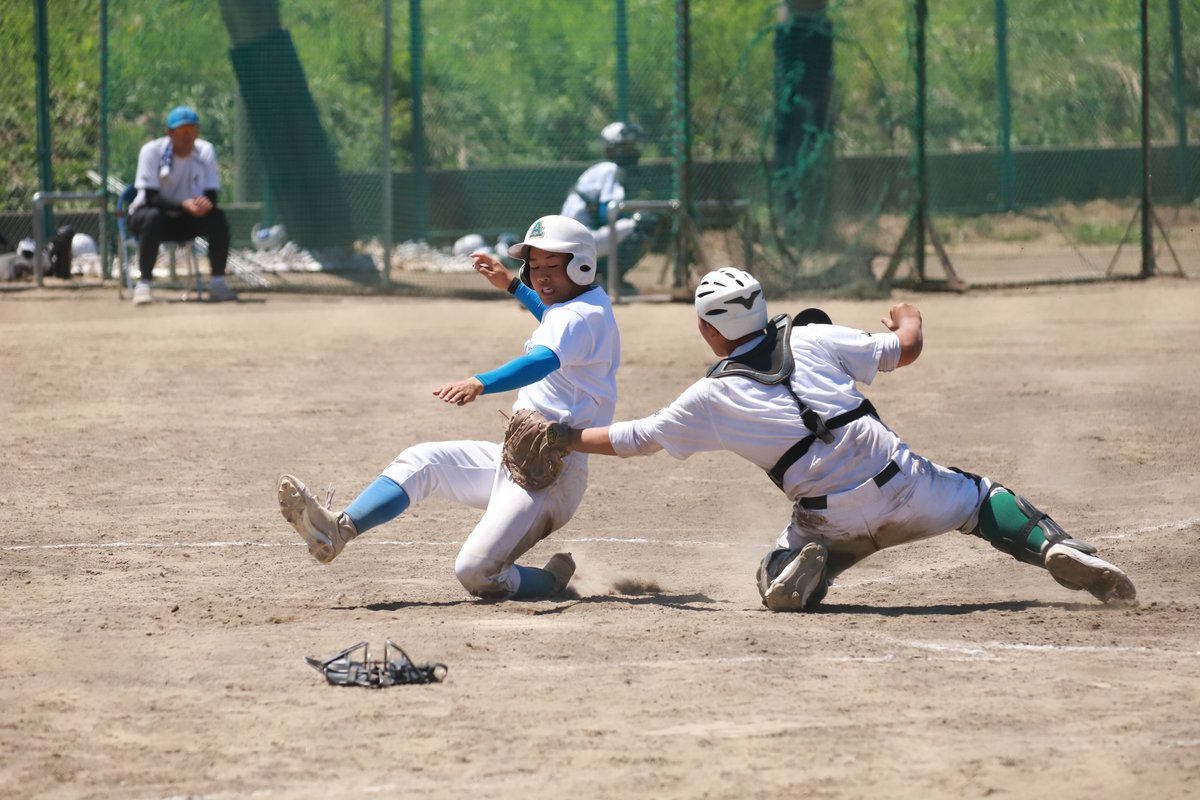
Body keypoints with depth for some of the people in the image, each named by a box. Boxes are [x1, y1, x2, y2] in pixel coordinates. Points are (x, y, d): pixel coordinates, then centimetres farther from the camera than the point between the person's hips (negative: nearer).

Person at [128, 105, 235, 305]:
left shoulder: (205, 151, -6)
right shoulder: (152, 151, -17)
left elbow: (212, 196, -10)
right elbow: (151, 198, -25)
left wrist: (205, 203, -36)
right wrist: (183, 205, -42)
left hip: (186, 221, 3)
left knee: (218, 218, -23)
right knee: (152, 217, -37)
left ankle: (218, 283, -15)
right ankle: (143, 284, -33)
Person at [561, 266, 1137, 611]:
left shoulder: (711, 398, 4)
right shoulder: (810, 340, 5)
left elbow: (633, 438, 13)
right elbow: (904, 349, 8)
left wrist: (565, 439, 27)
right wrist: (908, 319, 32)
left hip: (832, 517, -1)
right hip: (900, 485, 1)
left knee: (777, 584, 23)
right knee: (981, 499, 22)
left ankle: (805, 569, -13)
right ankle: (1055, 547, -6)